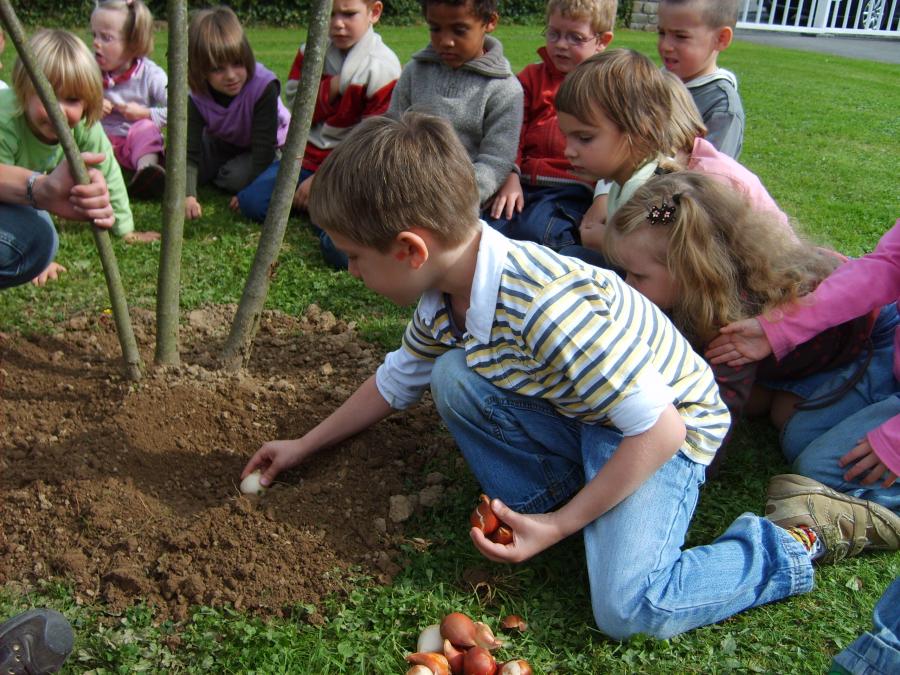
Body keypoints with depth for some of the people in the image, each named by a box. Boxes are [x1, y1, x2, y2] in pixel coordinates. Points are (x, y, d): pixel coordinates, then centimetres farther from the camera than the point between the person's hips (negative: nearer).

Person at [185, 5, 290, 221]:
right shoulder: (195, 97, -25)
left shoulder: (263, 86, -35)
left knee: (236, 177, -31)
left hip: (268, 146, -4)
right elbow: (189, 152, -30)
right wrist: (188, 196, -47)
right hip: (223, 144, 4)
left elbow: (263, 145, -32)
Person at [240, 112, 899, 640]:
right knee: (454, 378, -15)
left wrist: (561, 525, -23)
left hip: (670, 428, -7)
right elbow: (395, 382, 10)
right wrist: (304, 446, 15)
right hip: (580, 415, 7)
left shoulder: (545, 309, -38)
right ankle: (543, 499, 3)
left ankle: (791, 546, 2)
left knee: (626, 609, -21)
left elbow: (659, 428, -30)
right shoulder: (446, 293, -9)